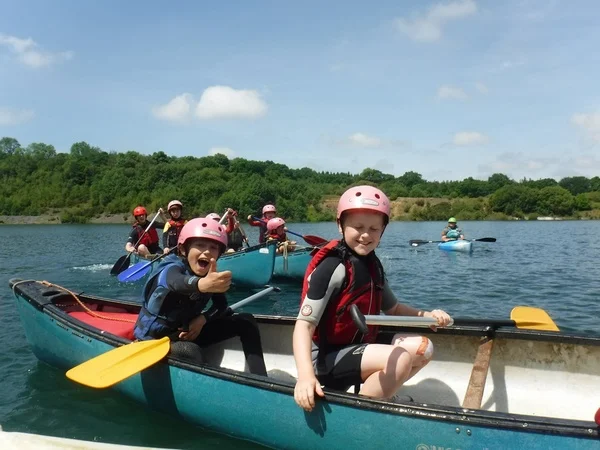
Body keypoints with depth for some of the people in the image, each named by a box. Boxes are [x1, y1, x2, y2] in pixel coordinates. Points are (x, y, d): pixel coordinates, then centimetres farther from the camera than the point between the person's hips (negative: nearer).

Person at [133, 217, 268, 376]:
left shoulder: (210, 274, -8)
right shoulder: (171, 268, -25)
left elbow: (221, 305, 2)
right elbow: (178, 283, -50)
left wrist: (202, 319, -18)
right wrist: (202, 284, -72)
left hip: (186, 331, 6)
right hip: (154, 337, -6)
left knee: (246, 320, -6)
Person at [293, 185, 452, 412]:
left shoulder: (372, 265, 6)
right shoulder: (333, 267, -20)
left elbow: (393, 309, 18)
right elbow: (304, 324, -26)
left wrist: (427, 315, 0)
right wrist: (306, 375, -40)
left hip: (358, 347, 9)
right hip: (327, 359, -8)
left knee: (422, 347, 4)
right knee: (400, 359, -26)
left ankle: (372, 395, 2)